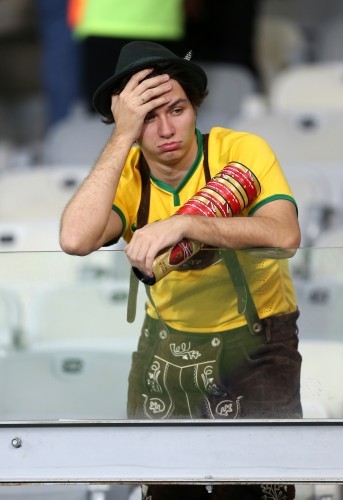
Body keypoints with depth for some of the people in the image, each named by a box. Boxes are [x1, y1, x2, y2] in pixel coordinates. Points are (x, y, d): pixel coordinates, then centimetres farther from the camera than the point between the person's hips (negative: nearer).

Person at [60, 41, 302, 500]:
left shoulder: (243, 151, -18)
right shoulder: (125, 175, -11)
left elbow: (286, 235, -34)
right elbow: (76, 239, -30)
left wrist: (183, 224, -43)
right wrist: (123, 138, -30)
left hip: (255, 340, -3)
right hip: (168, 340, 3)